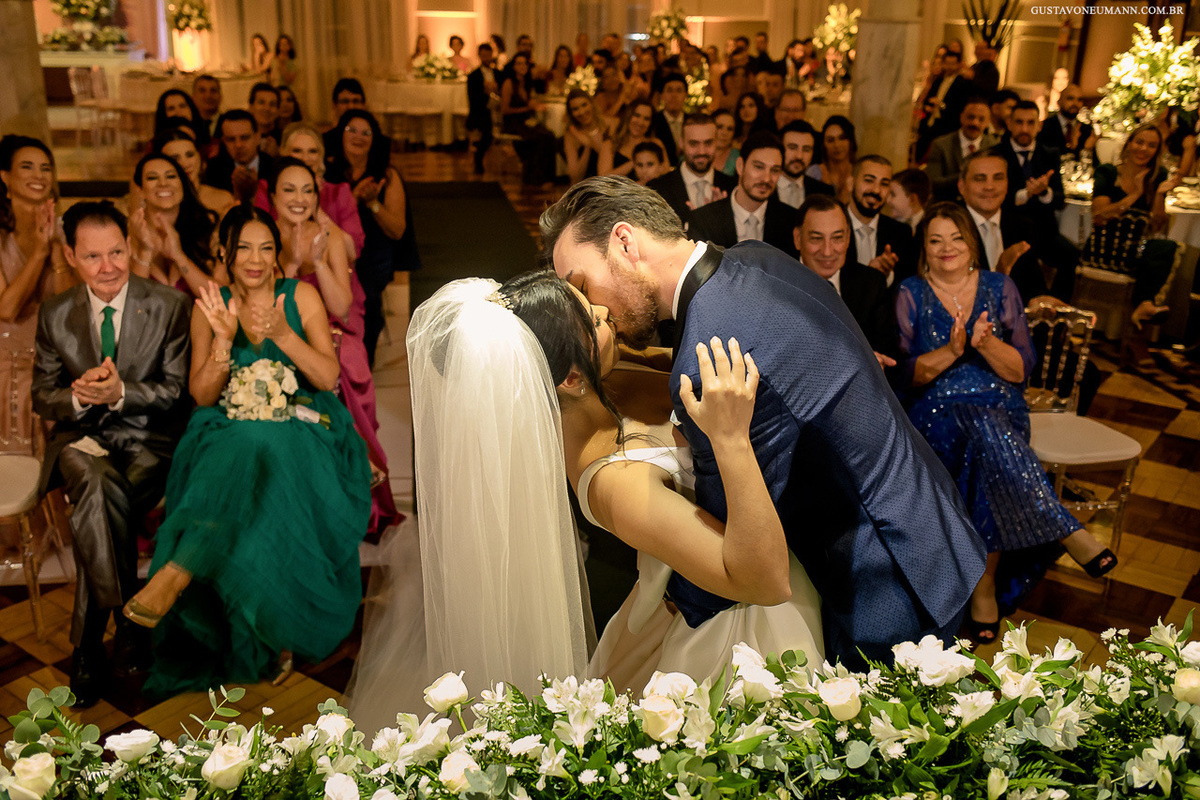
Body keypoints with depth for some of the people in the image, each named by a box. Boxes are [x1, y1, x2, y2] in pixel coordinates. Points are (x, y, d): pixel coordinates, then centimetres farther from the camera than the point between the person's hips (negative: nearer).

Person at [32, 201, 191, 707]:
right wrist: (77, 397, -14)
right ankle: (128, 622, -27)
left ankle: (88, 645, -14)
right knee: (99, 483, -35)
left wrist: (120, 393, -21)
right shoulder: (54, 315, 6)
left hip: (149, 438, -1)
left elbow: (177, 391, -3)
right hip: (81, 437, 1)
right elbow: (42, 397, 10)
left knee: (94, 510, -29)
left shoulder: (169, 307, -2)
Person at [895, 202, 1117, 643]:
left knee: (986, 453, -35)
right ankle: (1068, 532, -30)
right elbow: (907, 374, 0)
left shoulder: (1000, 288, 11)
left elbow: (1021, 369, 5)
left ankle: (986, 583, -28)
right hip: (936, 413, -1)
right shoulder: (910, 294, 7)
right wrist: (951, 351, -16)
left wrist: (986, 344, -15)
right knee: (989, 430, -37)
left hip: (1001, 409, 2)